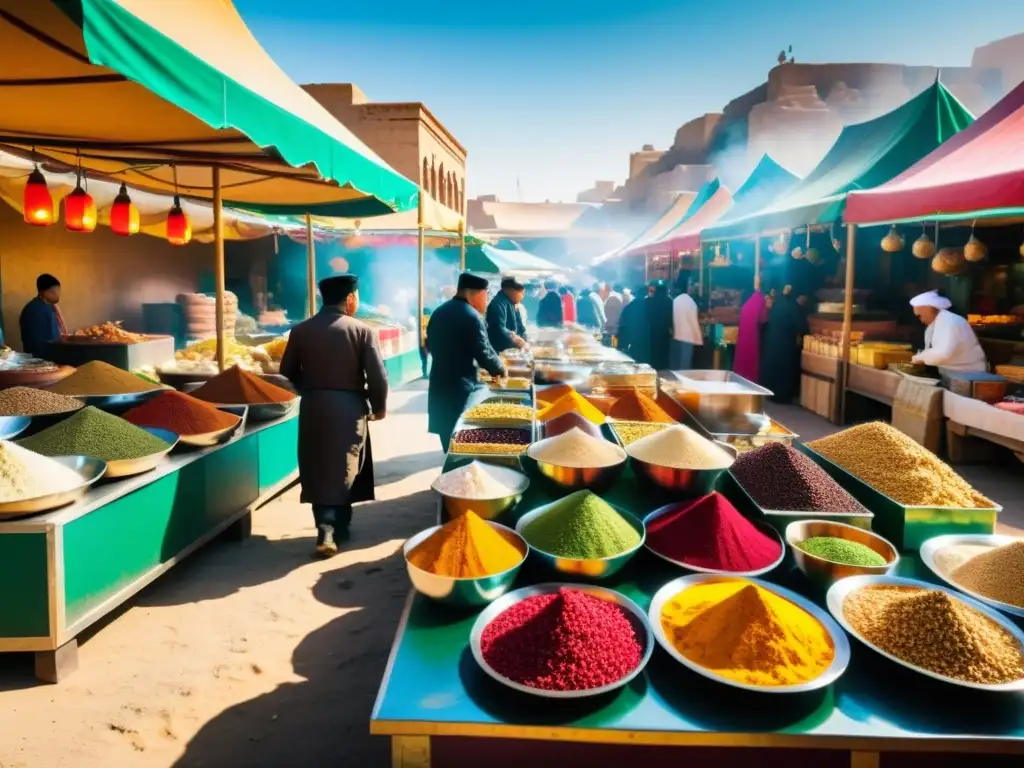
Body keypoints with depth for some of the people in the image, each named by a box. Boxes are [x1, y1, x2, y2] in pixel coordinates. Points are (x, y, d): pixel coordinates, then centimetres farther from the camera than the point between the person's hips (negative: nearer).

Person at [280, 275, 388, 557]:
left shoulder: (300, 330, 1)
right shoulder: (361, 330, -9)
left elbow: (288, 373, 7)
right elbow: (377, 376, -11)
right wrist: (379, 407, 4)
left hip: (313, 408, 3)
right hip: (349, 408, -3)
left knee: (318, 471, 12)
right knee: (343, 470, 10)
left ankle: (327, 530, 8)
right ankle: (337, 528, 16)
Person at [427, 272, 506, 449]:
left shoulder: (439, 312, 12)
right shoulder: (471, 316, -14)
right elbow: (484, 353, -15)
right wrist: (500, 368, 2)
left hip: (439, 386, 8)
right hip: (461, 388, -8)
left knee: (449, 439, 14)